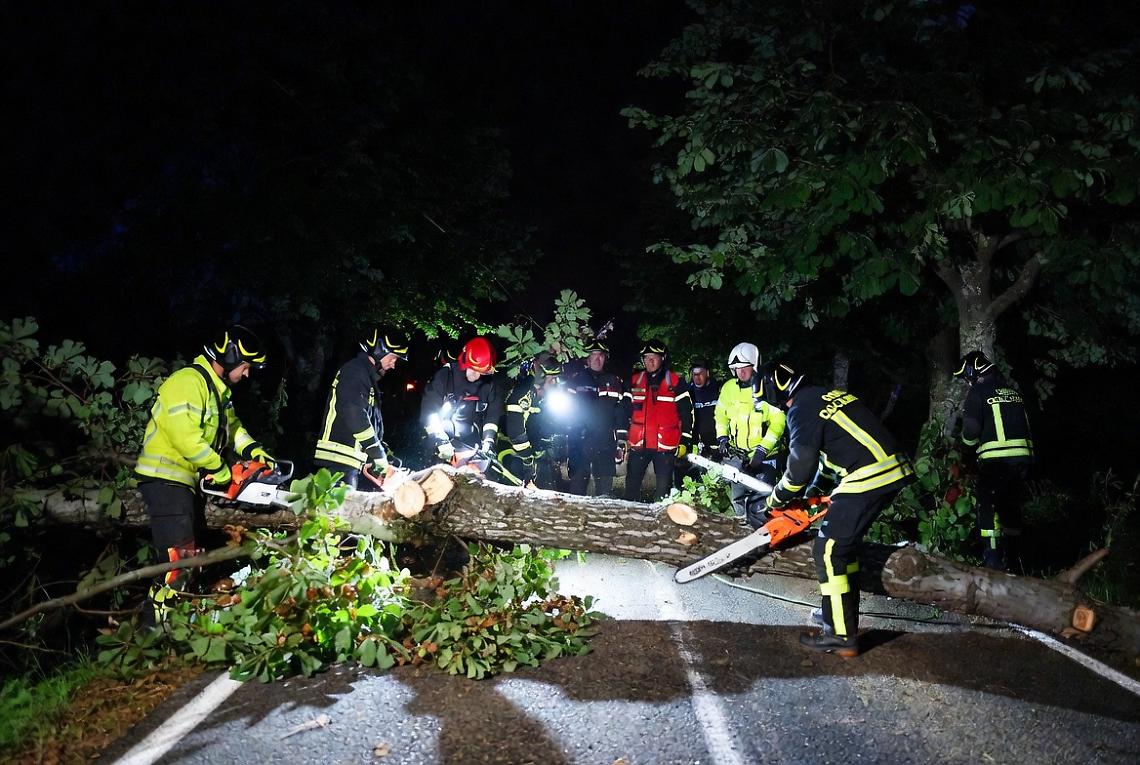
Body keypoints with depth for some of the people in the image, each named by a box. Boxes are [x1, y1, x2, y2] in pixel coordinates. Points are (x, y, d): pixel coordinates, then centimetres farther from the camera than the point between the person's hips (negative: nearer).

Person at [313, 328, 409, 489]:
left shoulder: (369, 377, 25)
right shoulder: (355, 370, -6)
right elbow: (355, 415, -19)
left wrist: (373, 460, 12)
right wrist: (379, 456, -16)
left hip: (352, 462, 10)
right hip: (340, 459, -10)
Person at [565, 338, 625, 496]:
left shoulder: (614, 381, 11)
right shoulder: (576, 379, 5)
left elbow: (621, 412, 10)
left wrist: (622, 442, 5)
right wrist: (568, 439, -5)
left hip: (606, 444, 1)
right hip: (579, 442, -1)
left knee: (605, 485, 1)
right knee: (578, 484, 2)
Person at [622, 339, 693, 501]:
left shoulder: (676, 381, -1)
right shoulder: (635, 380, 9)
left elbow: (686, 413, 0)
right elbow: (626, 410, 14)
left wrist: (685, 441, -3)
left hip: (665, 444, -3)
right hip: (638, 443, 3)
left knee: (664, 486, 4)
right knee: (632, 484, 8)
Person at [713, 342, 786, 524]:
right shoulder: (729, 388, 3)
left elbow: (778, 422, -14)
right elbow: (721, 415, 16)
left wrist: (763, 449, -18)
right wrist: (722, 437, 2)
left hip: (763, 456, -6)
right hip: (737, 454, 6)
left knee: (760, 504, -11)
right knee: (739, 499, 14)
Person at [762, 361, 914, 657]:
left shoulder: (802, 411, -8)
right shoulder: (832, 394, 18)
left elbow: (800, 466, -4)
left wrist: (778, 499, 13)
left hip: (868, 479, -9)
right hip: (894, 470, 9)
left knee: (829, 551, -1)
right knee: (845, 544, 22)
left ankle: (842, 636, 3)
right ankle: (846, 616, 32)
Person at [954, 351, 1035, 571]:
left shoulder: (978, 391, -3)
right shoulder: (1013, 391, 17)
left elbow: (971, 430, -9)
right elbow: (1025, 426, 18)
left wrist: (968, 441, 12)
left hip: (995, 459, -7)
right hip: (1024, 456, 7)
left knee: (988, 508, -2)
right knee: (1011, 507, 16)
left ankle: (992, 559, -8)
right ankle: (1010, 559, 23)